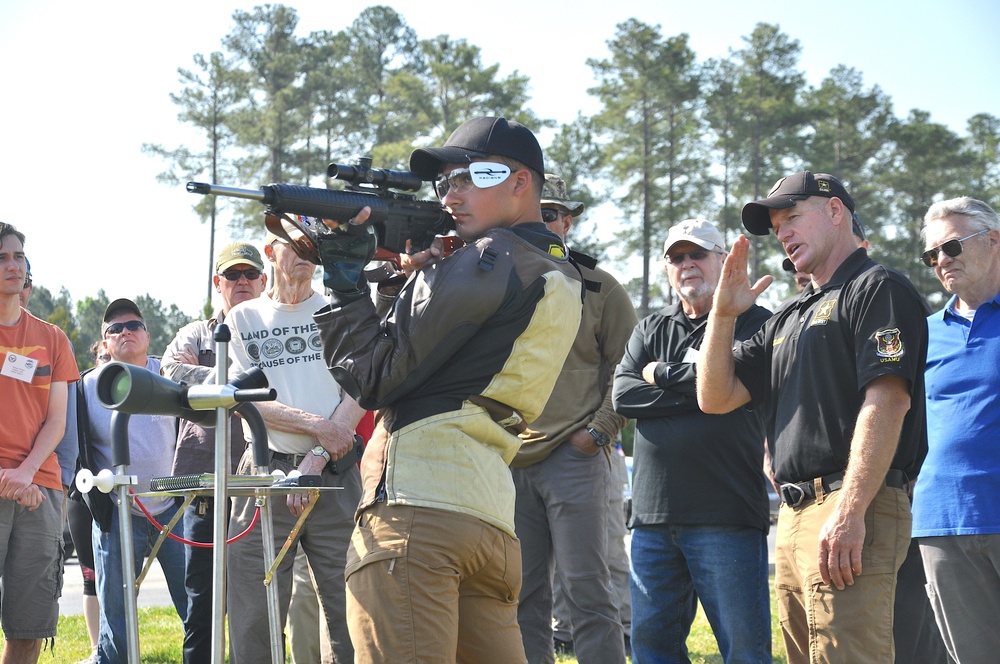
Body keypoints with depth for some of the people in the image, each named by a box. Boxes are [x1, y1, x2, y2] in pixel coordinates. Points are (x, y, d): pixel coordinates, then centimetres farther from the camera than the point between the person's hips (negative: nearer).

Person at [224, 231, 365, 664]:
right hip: (267, 472, 0)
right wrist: (316, 425, -10)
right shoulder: (243, 318, 10)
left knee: (349, 608, -4)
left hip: (334, 472, 0)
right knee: (255, 615, -1)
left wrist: (317, 460, -10)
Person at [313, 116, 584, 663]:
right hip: (491, 517, 10)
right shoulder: (558, 274, 23)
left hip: (418, 503, -10)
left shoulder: (493, 258, -4)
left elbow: (376, 376, -5)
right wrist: (419, 275, 9)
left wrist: (344, 269, 2)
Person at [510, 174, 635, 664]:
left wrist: (599, 430, -6)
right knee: (523, 596, 7)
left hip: (574, 458, -4)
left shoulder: (597, 288, 5)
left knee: (586, 590, -7)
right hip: (509, 460, 4)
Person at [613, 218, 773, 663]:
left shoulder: (753, 323, 4)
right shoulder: (651, 330, 20)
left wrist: (662, 375, -1)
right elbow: (623, 395, 4)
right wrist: (695, 388, -6)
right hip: (652, 515, 5)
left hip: (726, 515, -5)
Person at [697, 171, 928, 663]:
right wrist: (723, 313, 7)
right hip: (793, 517, 9)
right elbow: (715, 397, 21)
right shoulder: (787, 317, 25)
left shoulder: (878, 289, -2)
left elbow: (887, 402, -16)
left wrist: (849, 512, -24)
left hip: (850, 516, -9)